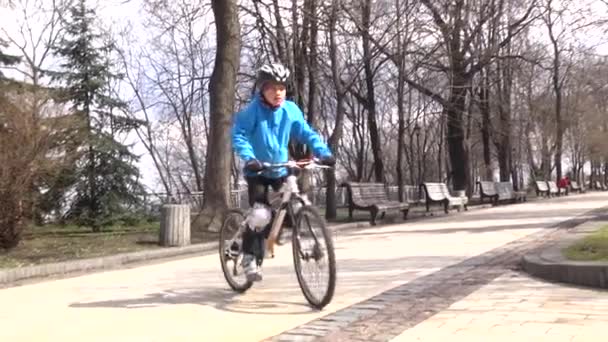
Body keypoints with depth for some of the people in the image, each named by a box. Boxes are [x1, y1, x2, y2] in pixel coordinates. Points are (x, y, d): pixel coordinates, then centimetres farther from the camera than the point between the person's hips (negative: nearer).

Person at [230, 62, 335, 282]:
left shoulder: (291, 110, -4)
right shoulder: (252, 111, -15)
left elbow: (307, 133, -5)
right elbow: (238, 134, -23)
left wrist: (324, 153, -19)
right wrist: (249, 158, -38)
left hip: (280, 170, 5)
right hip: (257, 171, -4)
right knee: (261, 215, -18)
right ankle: (249, 255, 2)